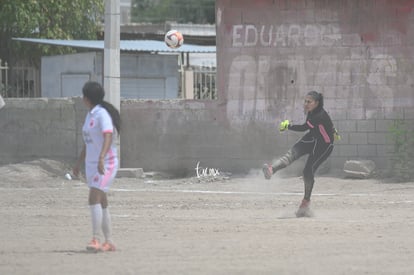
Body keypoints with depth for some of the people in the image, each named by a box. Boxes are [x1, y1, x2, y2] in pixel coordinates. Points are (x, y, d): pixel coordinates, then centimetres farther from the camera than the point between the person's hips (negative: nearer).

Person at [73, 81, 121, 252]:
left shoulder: (103, 114, -15)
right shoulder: (90, 115, 14)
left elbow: (108, 137, -29)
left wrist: (102, 158, -43)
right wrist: (79, 163, 29)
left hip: (106, 163, -9)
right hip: (92, 164, 9)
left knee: (94, 199, -20)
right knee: (101, 203, 10)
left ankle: (96, 240, -25)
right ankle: (109, 242, 15)